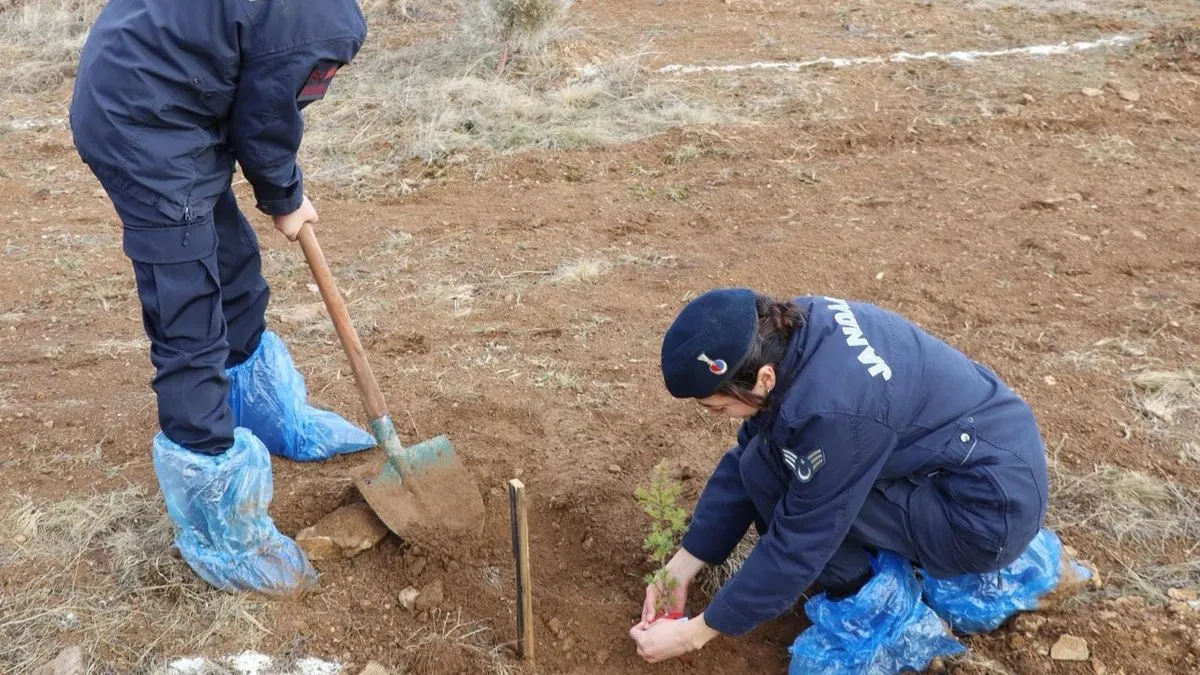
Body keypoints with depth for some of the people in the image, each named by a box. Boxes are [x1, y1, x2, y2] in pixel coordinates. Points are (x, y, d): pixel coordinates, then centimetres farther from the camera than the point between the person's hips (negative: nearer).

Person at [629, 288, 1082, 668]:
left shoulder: (831, 407, -32)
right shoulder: (789, 332, -8)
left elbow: (798, 543, -20)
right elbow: (742, 459, 2)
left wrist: (695, 632, -10)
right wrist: (682, 566, 3)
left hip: (991, 510, -8)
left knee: (769, 473, -15)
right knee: (767, 453, 8)